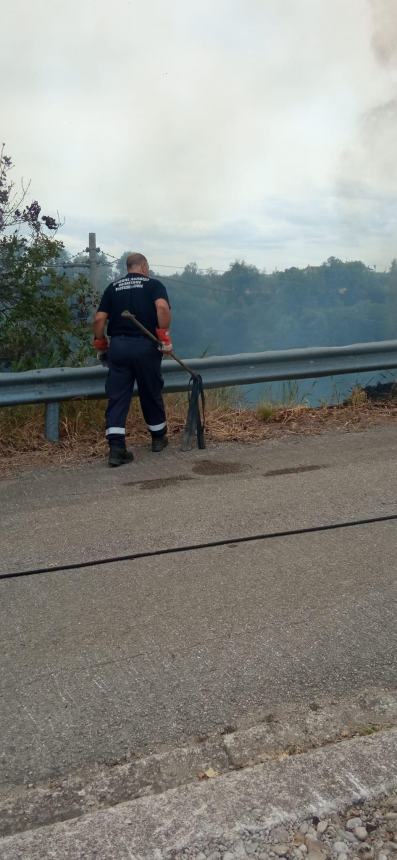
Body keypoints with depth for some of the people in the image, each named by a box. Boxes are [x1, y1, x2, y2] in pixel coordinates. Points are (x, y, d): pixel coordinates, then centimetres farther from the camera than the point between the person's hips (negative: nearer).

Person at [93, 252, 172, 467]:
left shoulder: (113, 287, 12)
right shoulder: (153, 284, 4)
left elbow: (99, 319, 4)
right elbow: (162, 307, -17)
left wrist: (100, 345, 15)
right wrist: (164, 335, -11)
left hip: (118, 346, 2)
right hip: (146, 346, -2)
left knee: (117, 398, 1)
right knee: (151, 394, 14)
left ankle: (116, 448, -9)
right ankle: (158, 438, 31)